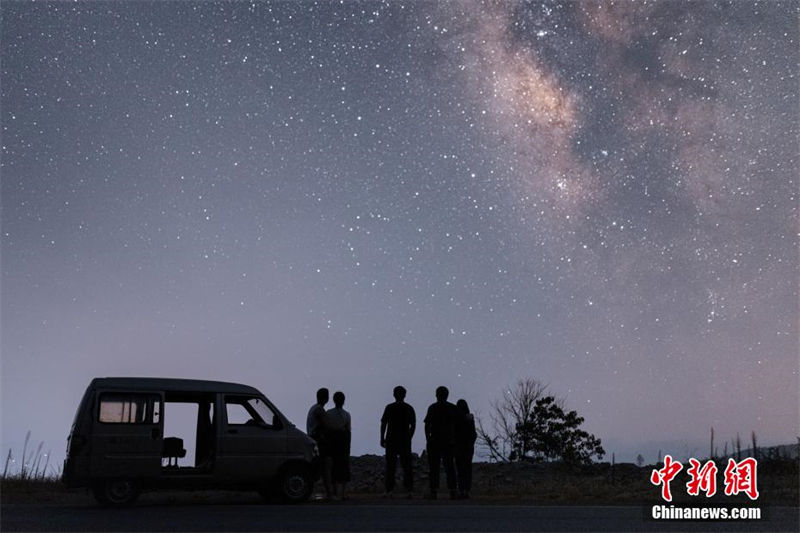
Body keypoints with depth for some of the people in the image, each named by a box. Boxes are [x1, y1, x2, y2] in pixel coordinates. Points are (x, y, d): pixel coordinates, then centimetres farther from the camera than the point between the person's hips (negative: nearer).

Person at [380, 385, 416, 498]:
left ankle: (389, 491, -1)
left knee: (390, 466, 2)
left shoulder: (389, 407, -3)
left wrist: (382, 439, 2)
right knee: (407, 466, 5)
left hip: (391, 440, -2)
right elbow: (413, 426, 7)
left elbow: (383, 424, -4)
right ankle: (409, 490, 0)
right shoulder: (409, 408, 6)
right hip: (405, 441, 2)